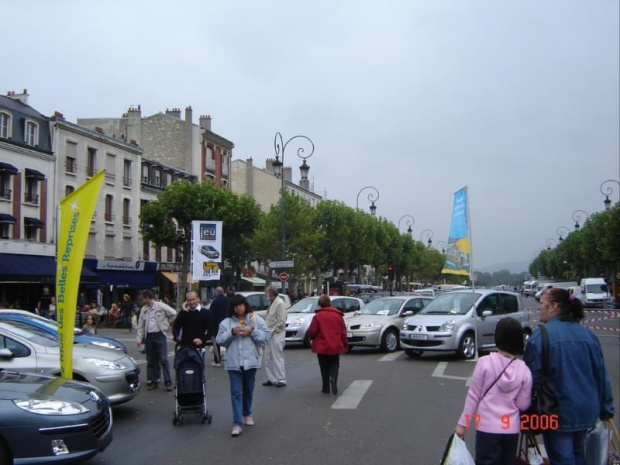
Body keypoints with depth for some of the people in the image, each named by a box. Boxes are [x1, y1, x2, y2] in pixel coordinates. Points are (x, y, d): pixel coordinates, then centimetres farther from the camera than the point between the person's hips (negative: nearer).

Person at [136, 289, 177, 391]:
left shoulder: (161, 306, -7)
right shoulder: (143, 309, 8)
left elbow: (174, 314, -1)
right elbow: (141, 325, 10)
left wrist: (166, 323, 6)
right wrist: (140, 339, 5)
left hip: (160, 335, -5)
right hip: (149, 336, 5)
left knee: (163, 359, -7)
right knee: (151, 361, 9)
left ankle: (168, 382, -3)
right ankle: (153, 381, 18)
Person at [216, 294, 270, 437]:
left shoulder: (256, 320, 3)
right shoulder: (226, 322, 4)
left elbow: (265, 336, -2)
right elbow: (219, 340, -2)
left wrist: (252, 332, -16)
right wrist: (231, 333, -15)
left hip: (251, 360, 1)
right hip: (233, 362, -1)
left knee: (248, 391, 16)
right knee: (236, 392, -5)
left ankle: (247, 414, 38)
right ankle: (237, 423, -6)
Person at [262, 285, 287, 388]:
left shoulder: (280, 303, -14)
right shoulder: (273, 303, 15)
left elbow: (282, 320, -20)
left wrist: (273, 330, -15)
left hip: (277, 335, -9)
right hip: (270, 334, 9)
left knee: (277, 358, -4)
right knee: (268, 358, 13)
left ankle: (281, 379, 3)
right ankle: (271, 379, 21)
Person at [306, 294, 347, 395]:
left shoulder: (318, 316, -11)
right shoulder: (338, 315, 0)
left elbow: (312, 332, -11)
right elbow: (343, 332, 2)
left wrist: (312, 338, 11)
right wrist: (344, 345, 12)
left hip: (322, 347, -2)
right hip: (335, 346, 2)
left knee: (324, 368, 11)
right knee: (334, 365, 14)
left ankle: (326, 388, 13)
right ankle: (333, 379, -14)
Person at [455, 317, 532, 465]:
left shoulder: (484, 362, -11)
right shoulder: (524, 370, -5)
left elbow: (473, 395, -6)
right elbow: (523, 404, -2)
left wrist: (463, 423, 1)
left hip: (487, 427, -3)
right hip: (511, 428, 3)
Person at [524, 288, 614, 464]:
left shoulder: (542, 334, -16)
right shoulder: (588, 334, 2)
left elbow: (530, 376, -16)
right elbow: (601, 374, 9)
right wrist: (606, 408, 18)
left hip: (558, 412, -6)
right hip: (586, 411, 6)